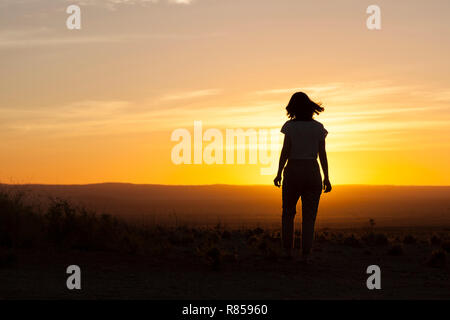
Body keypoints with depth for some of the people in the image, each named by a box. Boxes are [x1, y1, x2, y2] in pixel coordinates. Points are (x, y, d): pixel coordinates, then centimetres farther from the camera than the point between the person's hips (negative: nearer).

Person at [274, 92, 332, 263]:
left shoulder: (290, 126, -4)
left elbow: (285, 151, -8)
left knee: (288, 212, 16)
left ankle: (287, 249, 11)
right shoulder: (318, 127, 2)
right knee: (309, 216, 5)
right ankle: (305, 254, -2)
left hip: (293, 171, -1)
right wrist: (326, 178, 5)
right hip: (312, 172, 1)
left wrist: (279, 174, -2)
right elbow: (322, 154, 0)